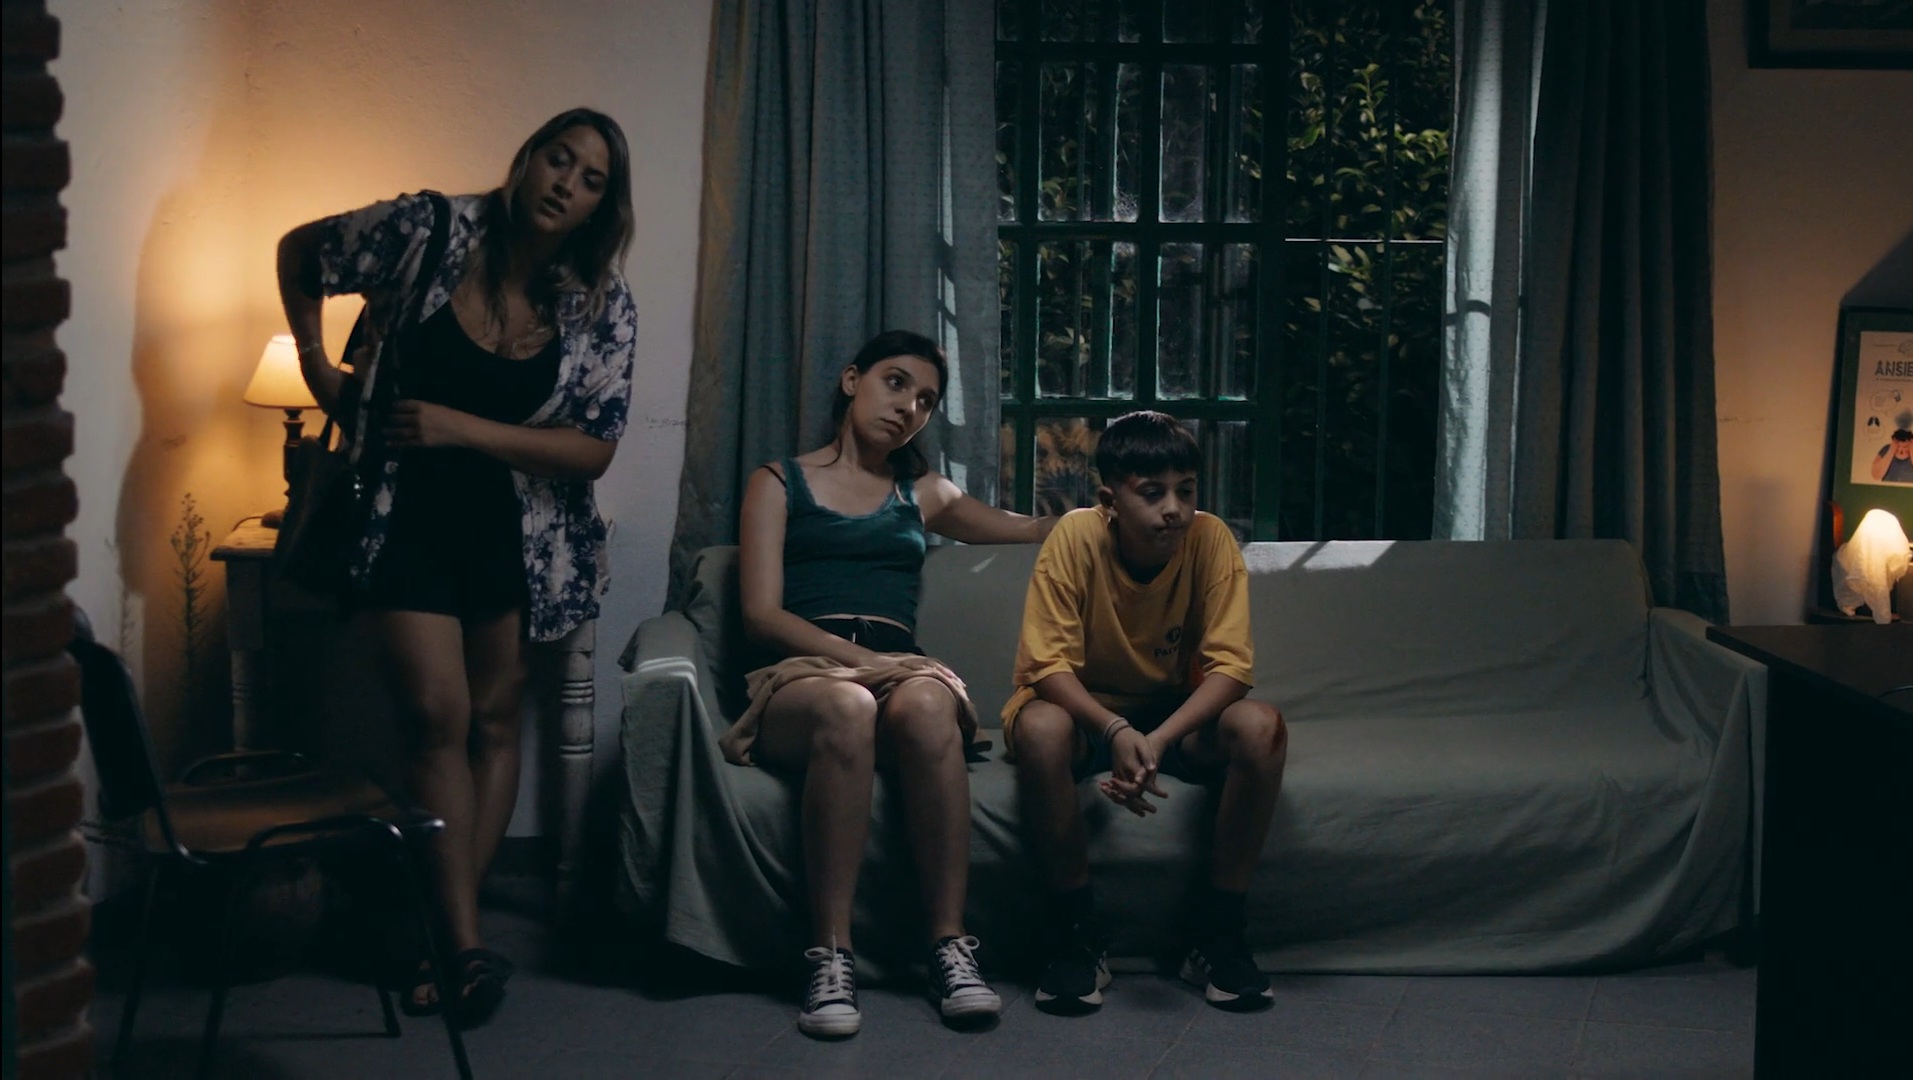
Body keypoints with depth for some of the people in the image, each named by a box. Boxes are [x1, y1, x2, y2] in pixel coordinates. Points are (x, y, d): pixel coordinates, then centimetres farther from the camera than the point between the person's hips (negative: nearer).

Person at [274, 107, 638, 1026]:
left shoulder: (601, 306, -8)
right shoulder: (427, 229, -13)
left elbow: (594, 450, -12)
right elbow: (298, 253, 3)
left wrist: (461, 428, -20)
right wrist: (318, 368, -3)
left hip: (518, 529, 3)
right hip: (406, 516, -2)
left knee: (494, 720, 5)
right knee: (438, 715, -10)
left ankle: (448, 933, 16)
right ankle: (467, 944, -8)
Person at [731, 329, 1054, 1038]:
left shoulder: (923, 493, 29)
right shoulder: (779, 482, 17)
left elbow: (1037, 529, 40)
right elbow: (762, 614, 2)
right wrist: (857, 659, -13)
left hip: (901, 668, 2)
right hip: (801, 674, -2)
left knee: (924, 703, -37)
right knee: (847, 707, -40)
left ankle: (950, 946, -36)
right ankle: (831, 958, -38)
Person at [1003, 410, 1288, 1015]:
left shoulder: (1210, 540, -16)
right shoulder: (1076, 538, -20)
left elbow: (1229, 667, -19)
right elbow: (1048, 666, -22)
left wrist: (1159, 742, -34)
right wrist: (1117, 732, -40)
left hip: (1175, 715, 2)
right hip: (1082, 709, -2)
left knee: (1261, 727, -28)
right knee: (1041, 729, -36)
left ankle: (1217, 933, -13)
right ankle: (1071, 933, -18)